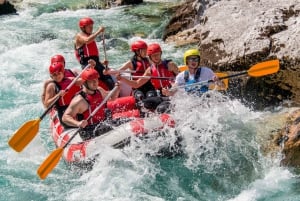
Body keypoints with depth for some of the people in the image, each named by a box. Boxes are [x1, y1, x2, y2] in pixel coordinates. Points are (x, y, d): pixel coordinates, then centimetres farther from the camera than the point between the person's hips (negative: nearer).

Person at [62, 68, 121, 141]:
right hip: (89, 133, -8)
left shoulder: (99, 90, 7)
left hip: (104, 124, 8)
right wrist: (77, 123, -37)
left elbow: (111, 98, 28)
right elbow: (65, 117, -20)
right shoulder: (79, 100, -17)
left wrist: (117, 90, 9)